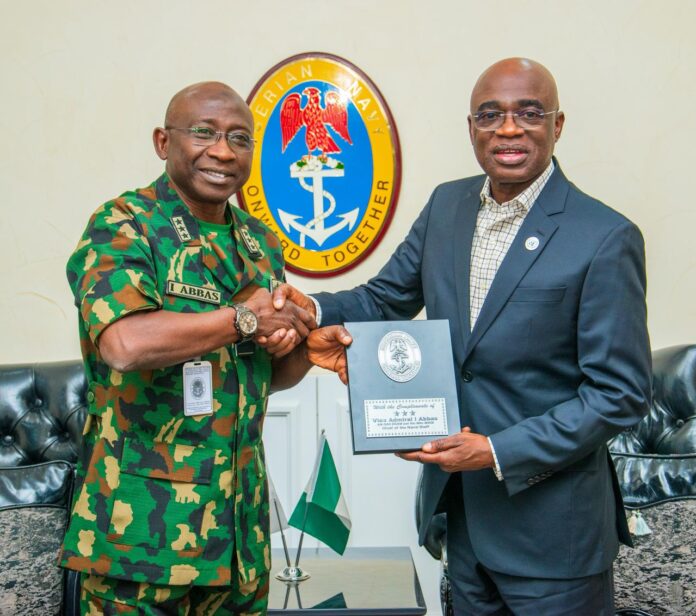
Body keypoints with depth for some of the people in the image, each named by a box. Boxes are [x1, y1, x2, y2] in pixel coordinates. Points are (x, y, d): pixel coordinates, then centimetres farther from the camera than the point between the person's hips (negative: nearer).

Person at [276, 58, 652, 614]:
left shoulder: (605, 238, -16)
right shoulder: (447, 205, 2)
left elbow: (622, 394, -15)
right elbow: (386, 299, 10)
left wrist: (499, 452, -20)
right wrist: (313, 311, -11)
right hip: (462, 507, 6)